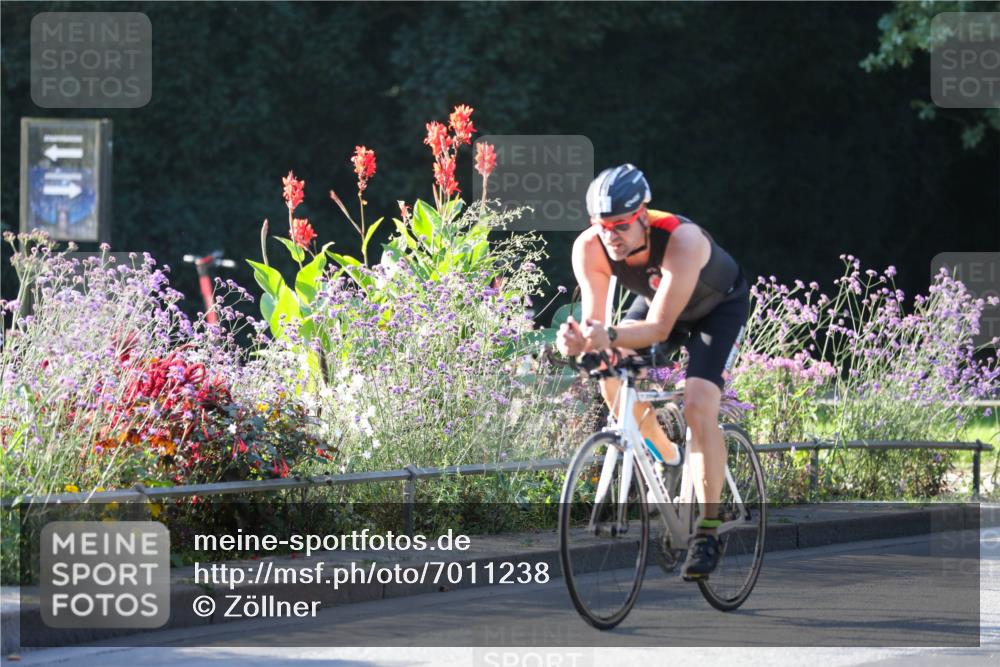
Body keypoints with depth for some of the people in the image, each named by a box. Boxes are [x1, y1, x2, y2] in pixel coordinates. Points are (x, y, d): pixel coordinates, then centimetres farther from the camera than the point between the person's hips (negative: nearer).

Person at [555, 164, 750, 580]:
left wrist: (611, 338, -61)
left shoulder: (681, 239, -42)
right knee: (613, 380, -19)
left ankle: (708, 530, -14)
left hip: (718, 306, -5)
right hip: (655, 299, 5)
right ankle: (663, 455, 10)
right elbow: (593, 323, -30)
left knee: (698, 406, -22)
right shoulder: (589, 249, -29)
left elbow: (659, 328, -44)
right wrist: (578, 341, -54)